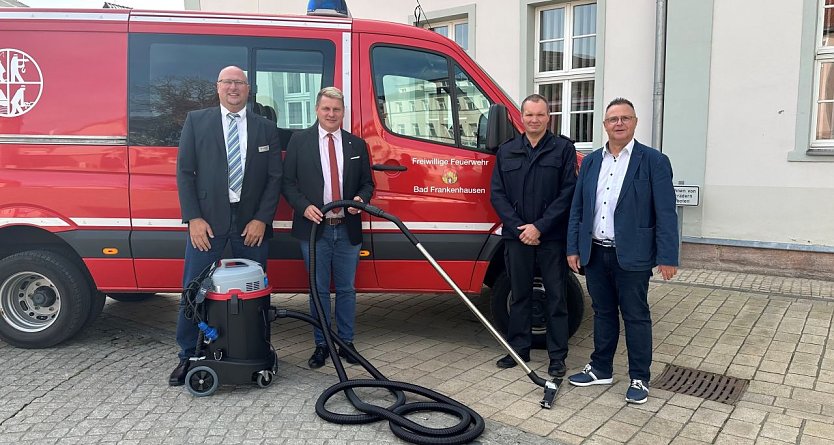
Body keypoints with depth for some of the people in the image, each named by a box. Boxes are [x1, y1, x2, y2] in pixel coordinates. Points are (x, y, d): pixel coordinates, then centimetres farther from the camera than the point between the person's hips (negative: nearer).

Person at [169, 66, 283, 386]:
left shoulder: (266, 129, 8)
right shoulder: (196, 121, 6)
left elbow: (275, 177, 5)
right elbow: (184, 171, 2)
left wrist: (262, 219, -5)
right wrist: (193, 218, -7)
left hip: (252, 223, 1)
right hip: (207, 221, -1)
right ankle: (187, 357, 17)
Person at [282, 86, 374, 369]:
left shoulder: (357, 145, 10)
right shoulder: (299, 141, 3)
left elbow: (367, 183, 14)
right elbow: (288, 182, 2)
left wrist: (361, 198, -8)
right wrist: (304, 207, -13)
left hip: (348, 230, 2)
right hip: (314, 228, -2)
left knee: (346, 289, 9)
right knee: (319, 290, 6)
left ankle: (346, 342, 22)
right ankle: (321, 345, 19)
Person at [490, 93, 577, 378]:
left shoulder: (563, 148, 1)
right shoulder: (506, 151, 9)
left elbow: (568, 193, -7)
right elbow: (497, 194, 4)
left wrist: (540, 227, -14)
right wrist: (519, 227, -8)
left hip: (553, 238, -2)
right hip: (516, 237, 3)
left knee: (556, 297, 6)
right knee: (519, 295, 12)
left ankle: (557, 356, 16)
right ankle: (518, 349, 25)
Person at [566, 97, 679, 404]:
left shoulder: (653, 161, -5)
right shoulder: (591, 161, 9)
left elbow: (666, 213, -9)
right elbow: (577, 208, 11)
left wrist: (667, 258, -13)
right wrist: (573, 248, 7)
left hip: (632, 256, -4)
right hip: (595, 254, 5)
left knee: (636, 317, 6)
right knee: (603, 314, 16)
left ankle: (639, 379, 19)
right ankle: (601, 369, 29)